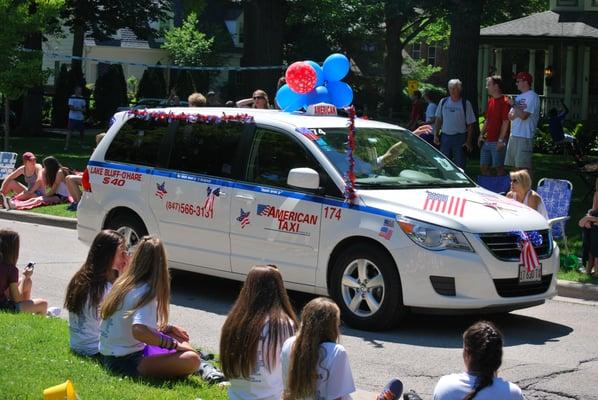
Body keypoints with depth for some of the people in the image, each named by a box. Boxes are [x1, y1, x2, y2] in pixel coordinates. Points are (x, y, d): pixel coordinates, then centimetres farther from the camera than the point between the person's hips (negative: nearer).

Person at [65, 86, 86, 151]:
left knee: (82, 131, 11)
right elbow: (71, 107, -13)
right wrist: (80, 109, -21)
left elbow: (84, 108, 14)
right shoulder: (72, 98, -6)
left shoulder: (82, 98, 11)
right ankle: (66, 145, -12)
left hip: (80, 118, 6)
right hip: (72, 117, -6)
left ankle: (81, 144, 31)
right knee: (70, 131, -11)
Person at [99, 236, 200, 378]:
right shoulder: (146, 292, -16)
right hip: (125, 363, -10)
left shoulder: (123, 282, 9)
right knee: (192, 360, -26)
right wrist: (175, 344, -20)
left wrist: (168, 328, 16)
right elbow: (138, 331, -32)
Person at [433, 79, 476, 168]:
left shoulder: (465, 104, -4)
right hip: (445, 137, 3)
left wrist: (468, 141, -8)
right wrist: (436, 135, 5)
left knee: (459, 164, -1)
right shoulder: (443, 102, 6)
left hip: (460, 137, -3)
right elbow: (438, 120, 13)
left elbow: (470, 124, -3)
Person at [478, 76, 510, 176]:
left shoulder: (504, 102, -12)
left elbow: (506, 122, -16)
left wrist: (500, 140, -20)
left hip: (497, 142, -9)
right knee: (483, 166, 10)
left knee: (498, 167, -3)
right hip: (487, 141, 9)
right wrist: (481, 134, 14)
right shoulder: (490, 101, 15)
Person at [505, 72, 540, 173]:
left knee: (524, 166, -11)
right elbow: (510, 116, 13)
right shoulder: (519, 97, 20)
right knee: (514, 166, 10)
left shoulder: (532, 97, -7)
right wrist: (519, 110, -6)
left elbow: (523, 116, -17)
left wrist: (513, 105, -8)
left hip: (525, 137, -9)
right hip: (514, 135, 9)